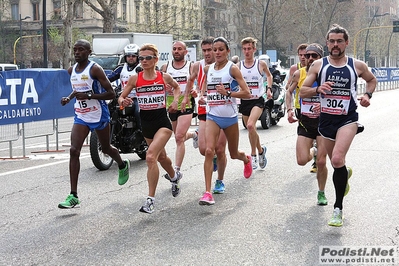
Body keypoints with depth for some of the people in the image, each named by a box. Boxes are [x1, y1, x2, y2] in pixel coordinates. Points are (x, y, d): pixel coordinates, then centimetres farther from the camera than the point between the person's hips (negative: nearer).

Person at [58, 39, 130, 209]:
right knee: (74, 151, -12)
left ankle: (122, 165, 52)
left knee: (106, 148, 15)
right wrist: (69, 98, 4)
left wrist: (89, 96, -27)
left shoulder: (95, 69, -14)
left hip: (99, 116, -5)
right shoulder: (71, 70, 6)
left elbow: (111, 93, -17)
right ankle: (73, 196, -12)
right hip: (81, 117, 5)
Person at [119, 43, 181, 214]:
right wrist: (123, 101, -21)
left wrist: (175, 101, 1)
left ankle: (150, 199, -18)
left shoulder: (164, 77, -4)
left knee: (151, 156, -23)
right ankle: (175, 177, 57)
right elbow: (121, 97, 1)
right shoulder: (135, 79, -3)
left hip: (162, 122, -4)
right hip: (146, 123, 4)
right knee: (161, 157, 24)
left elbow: (176, 87, 17)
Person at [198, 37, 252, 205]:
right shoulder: (208, 69, 5)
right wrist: (202, 96, 6)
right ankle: (208, 192, -18)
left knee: (234, 154, 15)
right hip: (212, 116, 2)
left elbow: (247, 93, -12)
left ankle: (246, 159, 54)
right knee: (209, 151, -17)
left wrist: (228, 93, -23)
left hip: (230, 117, -2)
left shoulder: (232, 68, -8)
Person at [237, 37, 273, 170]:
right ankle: (261, 150, 39)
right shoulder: (238, 66, 1)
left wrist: (269, 89, 5)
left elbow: (269, 75, 18)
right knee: (251, 129, 14)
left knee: (250, 125, -25)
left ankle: (253, 154, -11)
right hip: (244, 101, 3)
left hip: (258, 100, -3)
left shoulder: (261, 64, -1)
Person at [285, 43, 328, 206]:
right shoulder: (299, 74, 0)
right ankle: (313, 152, 29)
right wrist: (289, 109, -2)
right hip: (304, 122, 2)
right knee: (302, 161, -9)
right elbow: (290, 92, 14)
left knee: (321, 162, -3)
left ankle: (321, 193, 21)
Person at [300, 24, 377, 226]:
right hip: (326, 119, 3)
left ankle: (338, 208, -12)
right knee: (335, 163, 17)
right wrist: (318, 89, -19)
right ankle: (345, 173, 56)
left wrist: (367, 95, 1)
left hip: (348, 119, -3)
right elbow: (302, 92, 0)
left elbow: (372, 80, 20)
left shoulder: (357, 65, 0)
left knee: (337, 159, -24)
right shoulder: (318, 65, 0)